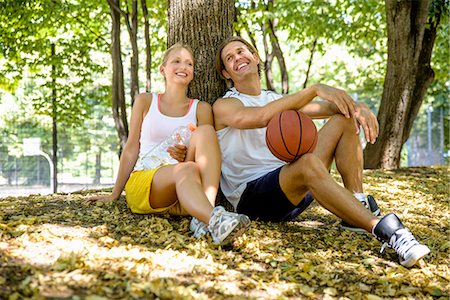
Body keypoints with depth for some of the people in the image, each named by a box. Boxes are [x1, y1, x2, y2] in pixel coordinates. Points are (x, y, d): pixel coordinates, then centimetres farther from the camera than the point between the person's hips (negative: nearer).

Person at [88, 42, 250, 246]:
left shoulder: (201, 109, 13)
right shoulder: (145, 101, 12)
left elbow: (206, 154, 7)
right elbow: (131, 149, 10)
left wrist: (186, 157, -16)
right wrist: (114, 195, 7)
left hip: (181, 197, 1)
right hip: (141, 184, -1)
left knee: (206, 131, -24)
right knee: (187, 170, -35)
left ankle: (204, 216, -42)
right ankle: (215, 220, -64)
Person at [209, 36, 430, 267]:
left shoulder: (277, 99, 23)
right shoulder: (224, 106, 3)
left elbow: (330, 106, 9)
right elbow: (261, 117, -21)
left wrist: (358, 107, -13)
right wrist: (314, 89, -24)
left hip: (293, 189, 7)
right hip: (252, 195, -6)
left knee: (344, 119, -3)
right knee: (308, 162, -37)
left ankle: (359, 207, -16)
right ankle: (383, 230, -45)